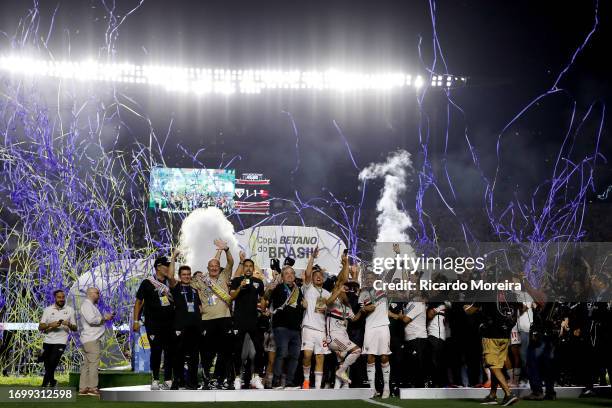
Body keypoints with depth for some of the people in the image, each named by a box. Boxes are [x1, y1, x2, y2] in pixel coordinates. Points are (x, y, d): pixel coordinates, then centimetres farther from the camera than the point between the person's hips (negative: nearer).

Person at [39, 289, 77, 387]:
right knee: (47, 366, 8)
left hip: (61, 342, -2)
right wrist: (50, 325, -18)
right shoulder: (48, 309, 5)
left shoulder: (70, 310, 5)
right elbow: (40, 327, 0)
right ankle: (52, 382, 31)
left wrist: (69, 324, -16)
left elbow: (75, 328, 6)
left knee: (52, 363, -15)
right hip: (47, 341, 2)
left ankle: (44, 385, -4)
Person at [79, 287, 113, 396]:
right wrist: (104, 318, -11)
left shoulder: (91, 305, 23)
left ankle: (83, 388, 11)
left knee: (87, 363, 9)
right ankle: (92, 387, -11)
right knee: (93, 362, -11)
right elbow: (91, 320, -21)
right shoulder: (86, 305, -9)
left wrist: (105, 317, 9)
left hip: (92, 339, 11)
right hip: (91, 339, -11)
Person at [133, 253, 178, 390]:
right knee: (156, 351, -2)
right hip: (153, 324, -4)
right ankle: (155, 380, 8)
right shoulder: (147, 283, 1)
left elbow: (171, 276, -14)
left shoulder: (169, 282, 12)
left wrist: (173, 258, -12)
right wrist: (136, 321, -3)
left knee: (170, 351, 3)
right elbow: (138, 302, 2)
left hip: (169, 323, 4)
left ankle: (168, 380, 9)